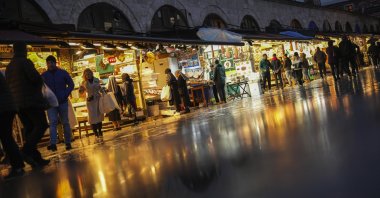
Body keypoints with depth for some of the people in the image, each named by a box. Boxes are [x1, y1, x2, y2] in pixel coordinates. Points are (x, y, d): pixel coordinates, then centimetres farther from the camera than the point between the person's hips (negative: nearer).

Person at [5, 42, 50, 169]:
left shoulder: (8, 67, 19)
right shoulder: (25, 62, -7)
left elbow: (8, 86, 23)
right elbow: (35, 78, -18)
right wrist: (40, 83, 3)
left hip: (16, 103, 8)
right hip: (31, 100, -8)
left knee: (29, 128, 8)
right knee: (41, 125, -8)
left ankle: (36, 158, 5)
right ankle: (26, 150, -23)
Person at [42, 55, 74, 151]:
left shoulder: (63, 73, 2)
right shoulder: (44, 75, 3)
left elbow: (71, 85, 4)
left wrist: (65, 95, -8)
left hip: (63, 102, 0)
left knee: (65, 123, 6)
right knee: (53, 122, -11)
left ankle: (68, 143, 15)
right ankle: (53, 144, -17)